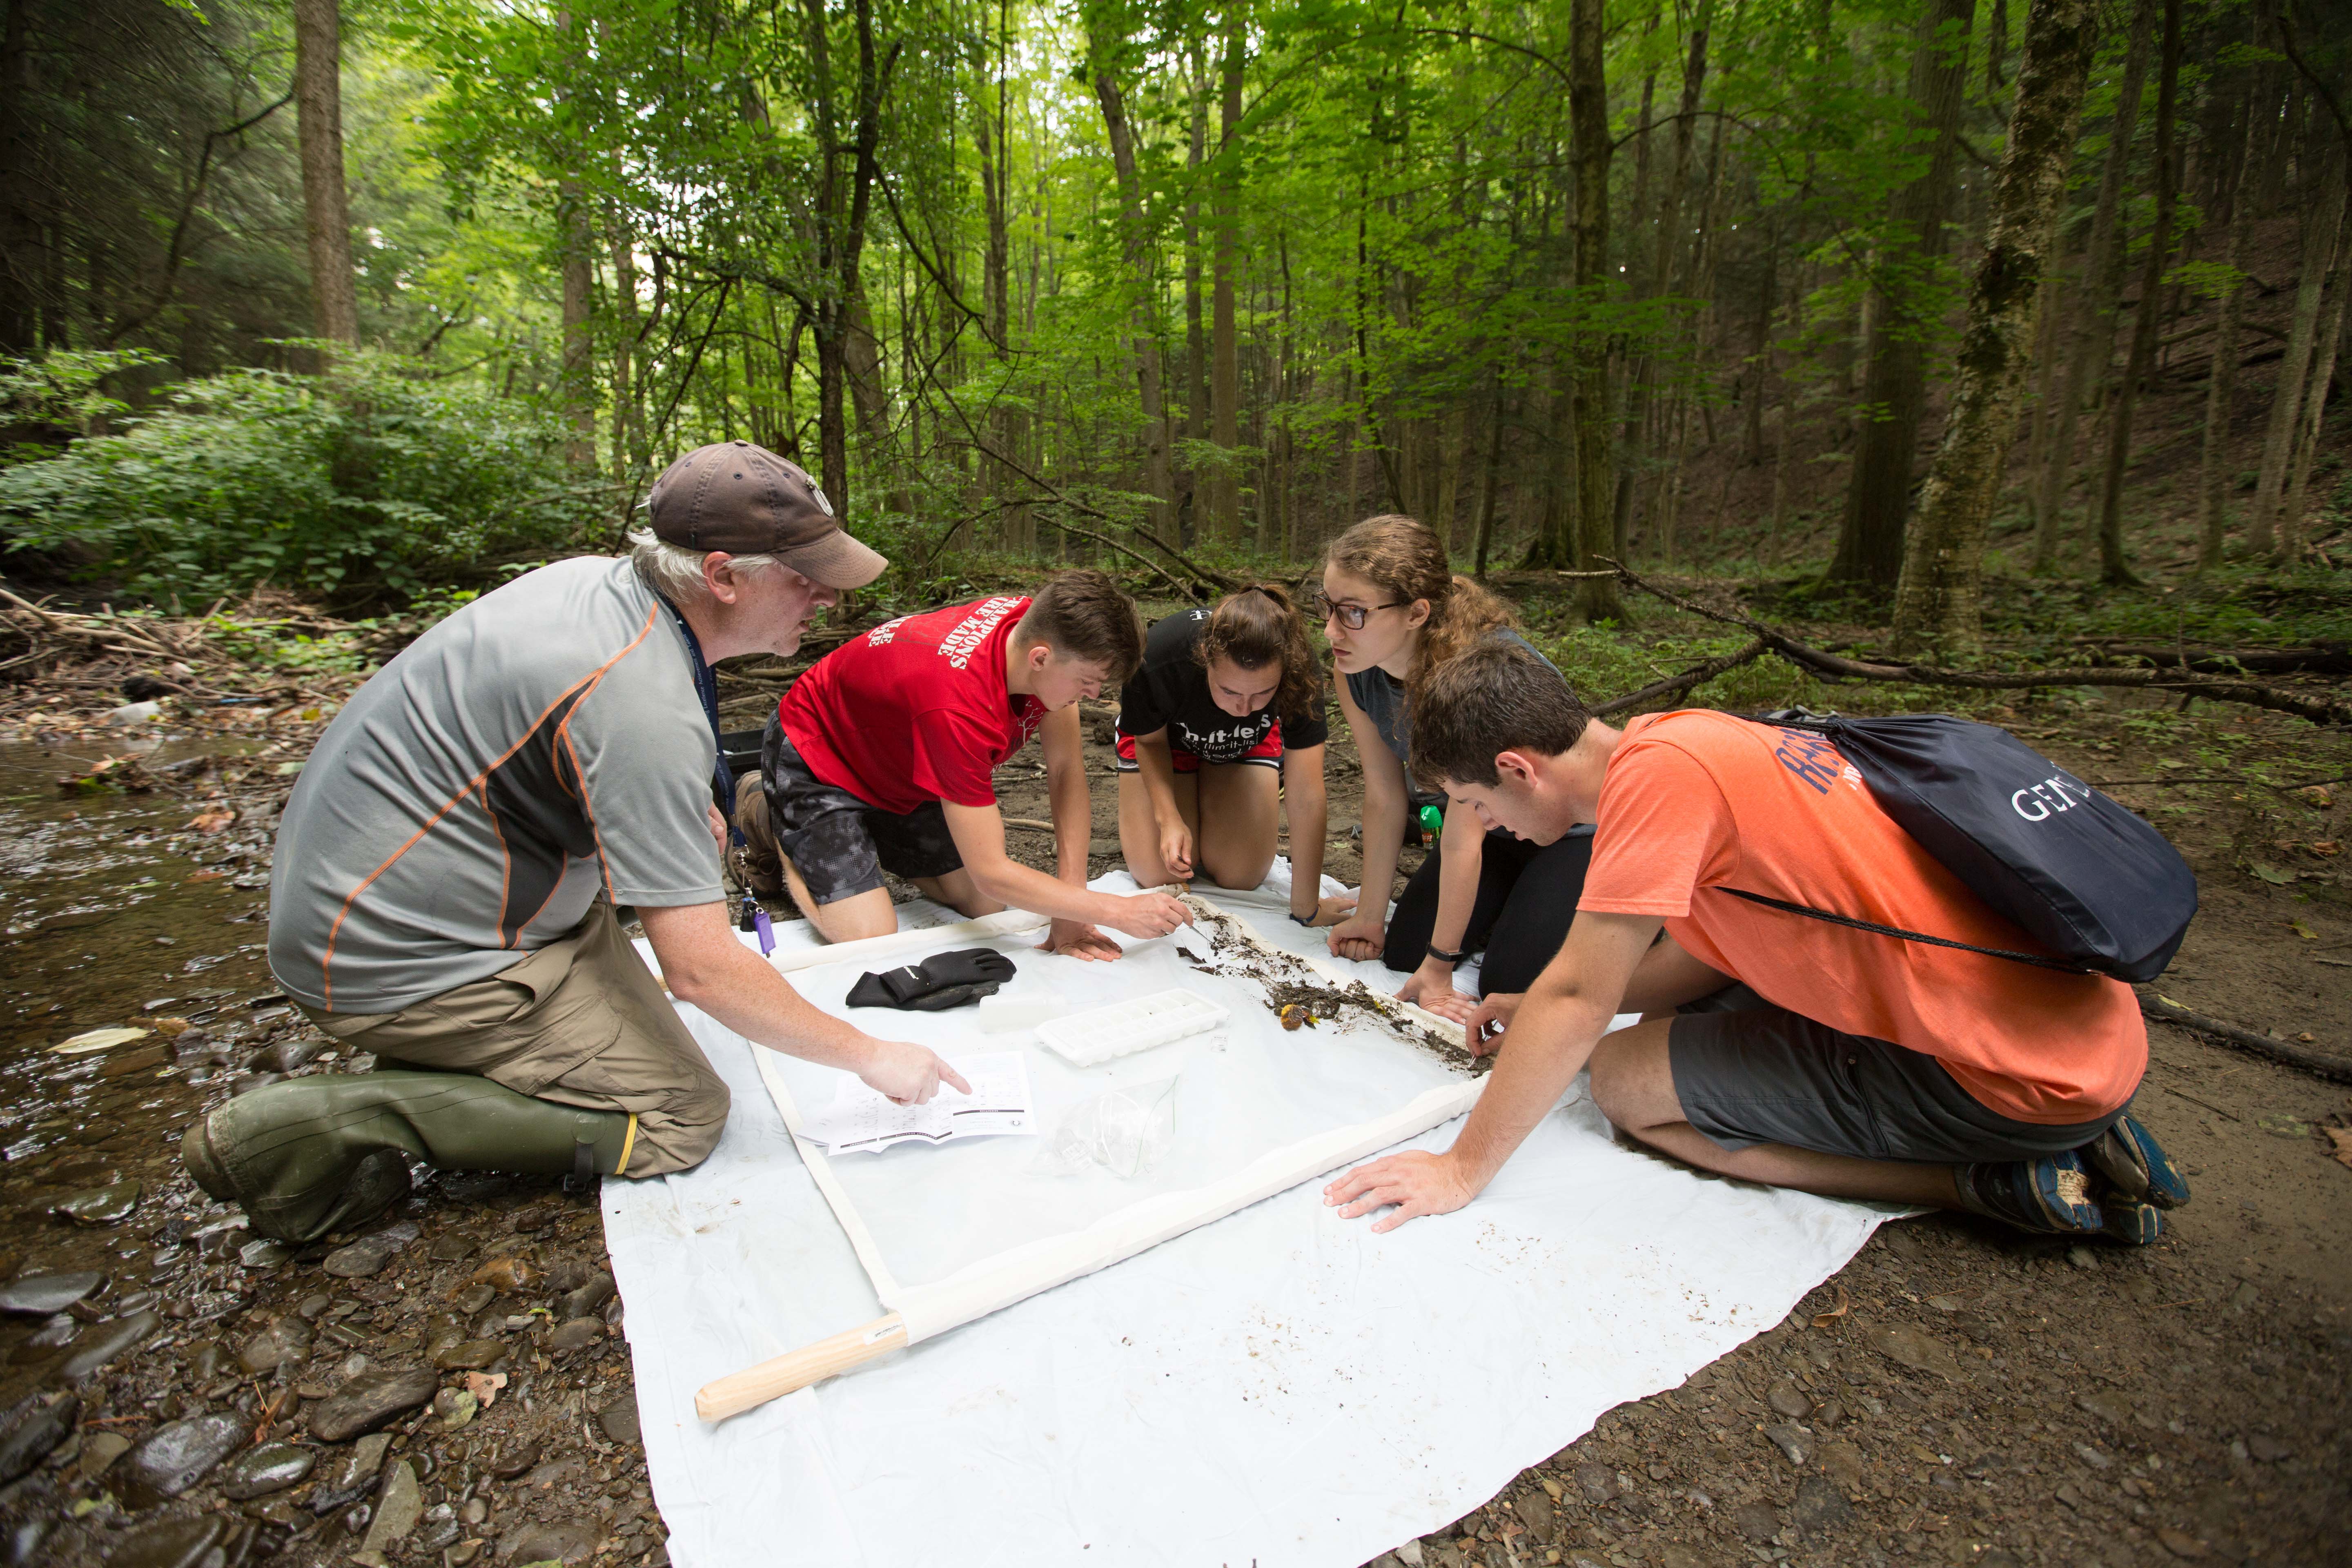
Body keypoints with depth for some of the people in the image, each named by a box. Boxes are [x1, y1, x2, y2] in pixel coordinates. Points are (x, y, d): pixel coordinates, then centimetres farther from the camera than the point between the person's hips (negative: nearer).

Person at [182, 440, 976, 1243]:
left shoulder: (596, 577, -2)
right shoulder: (644, 708, -30)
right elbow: (702, 967, -28)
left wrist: (679, 805, 9)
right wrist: (870, 1057, -15)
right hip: (397, 958, -9)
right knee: (680, 1118, -6)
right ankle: (339, 1119, -6)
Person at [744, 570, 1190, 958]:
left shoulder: (1046, 629, -21)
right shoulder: (958, 704, -43)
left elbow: (1067, 771, -16)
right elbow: (991, 873, -38)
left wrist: (1069, 915, -20)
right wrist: (1119, 912, -33)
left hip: (898, 758, 7)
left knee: (988, 909, -1)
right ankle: (773, 821, 8)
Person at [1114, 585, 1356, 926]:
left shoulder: (1296, 671, -40)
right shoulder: (1158, 662, -41)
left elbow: (1307, 797, -35)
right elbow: (1150, 739, -16)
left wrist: (1306, 908, -29)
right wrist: (1168, 817, -32)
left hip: (1248, 744, 1)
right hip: (1165, 734, 0)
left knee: (1241, 878, -3)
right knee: (1158, 876, -7)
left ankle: (1270, 793, 27)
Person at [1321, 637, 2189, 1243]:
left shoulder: (1656, 768, -23)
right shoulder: (1686, 736, 4)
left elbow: (1578, 998, -22)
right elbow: (1709, 950, 11)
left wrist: (1463, 1167, -13)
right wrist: (1541, 1012, 10)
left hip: (2029, 1072, -9)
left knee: (1624, 1079, -5)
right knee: (1675, 1024, 18)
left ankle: (2000, 1182, -3)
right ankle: (2054, 1139, 14)